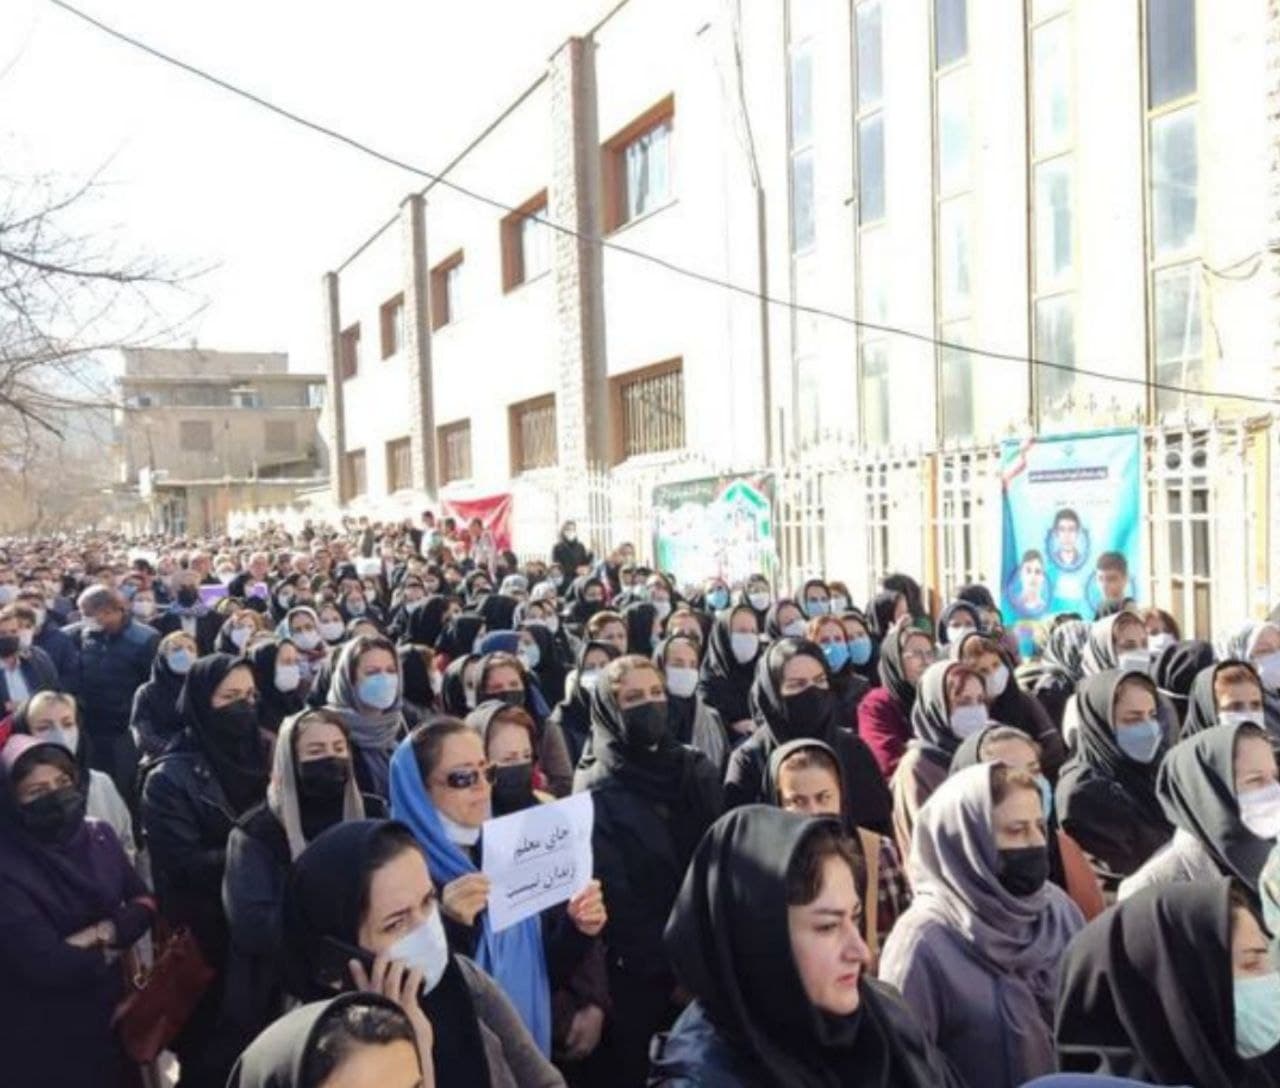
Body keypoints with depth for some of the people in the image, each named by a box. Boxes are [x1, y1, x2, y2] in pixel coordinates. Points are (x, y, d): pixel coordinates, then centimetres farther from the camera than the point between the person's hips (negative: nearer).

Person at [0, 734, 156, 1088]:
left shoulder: (98, 836, -2)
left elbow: (145, 902, 0)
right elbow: (47, 965, -25)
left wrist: (104, 932, -18)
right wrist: (108, 952, -9)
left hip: (110, 1011, 5)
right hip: (44, 1036, -5)